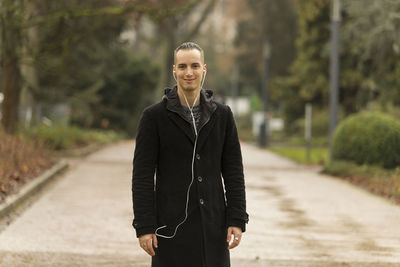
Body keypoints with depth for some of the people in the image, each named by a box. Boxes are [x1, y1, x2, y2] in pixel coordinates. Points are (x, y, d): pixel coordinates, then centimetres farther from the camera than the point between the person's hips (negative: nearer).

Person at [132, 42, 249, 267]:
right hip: (172, 227, -3)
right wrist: (144, 227, -11)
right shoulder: (154, 116, -2)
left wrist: (237, 220, -1)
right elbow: (142, 176, -5)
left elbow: (233, 172, 7)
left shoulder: (222, 115, 7)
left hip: (212, 225, 3)